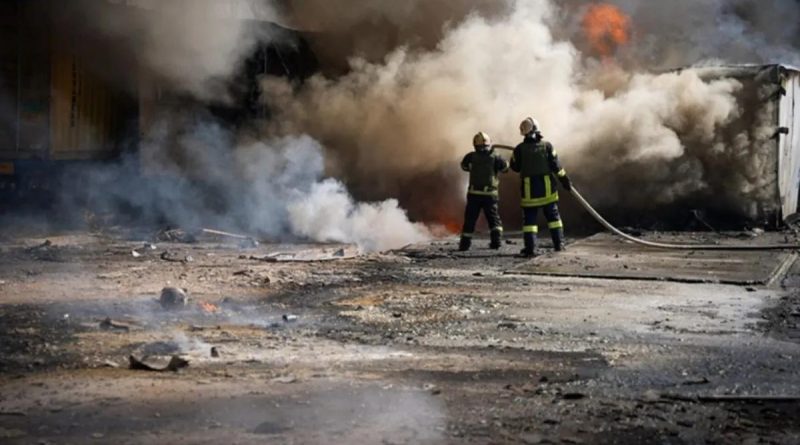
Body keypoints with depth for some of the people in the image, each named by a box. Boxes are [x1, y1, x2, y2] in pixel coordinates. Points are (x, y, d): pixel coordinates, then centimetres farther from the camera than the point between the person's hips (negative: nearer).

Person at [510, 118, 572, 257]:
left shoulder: (520, 149, -7)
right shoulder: (547, 145, -5)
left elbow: (515, 167, 5)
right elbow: (556, 166, -5)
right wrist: (565, 180, 4)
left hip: (529, 189, -1)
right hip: (547, 187, 1)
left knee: (529, 218, 3)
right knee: (553, 215, 14)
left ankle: (530, 248, -6)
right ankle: (559, 244, 15)